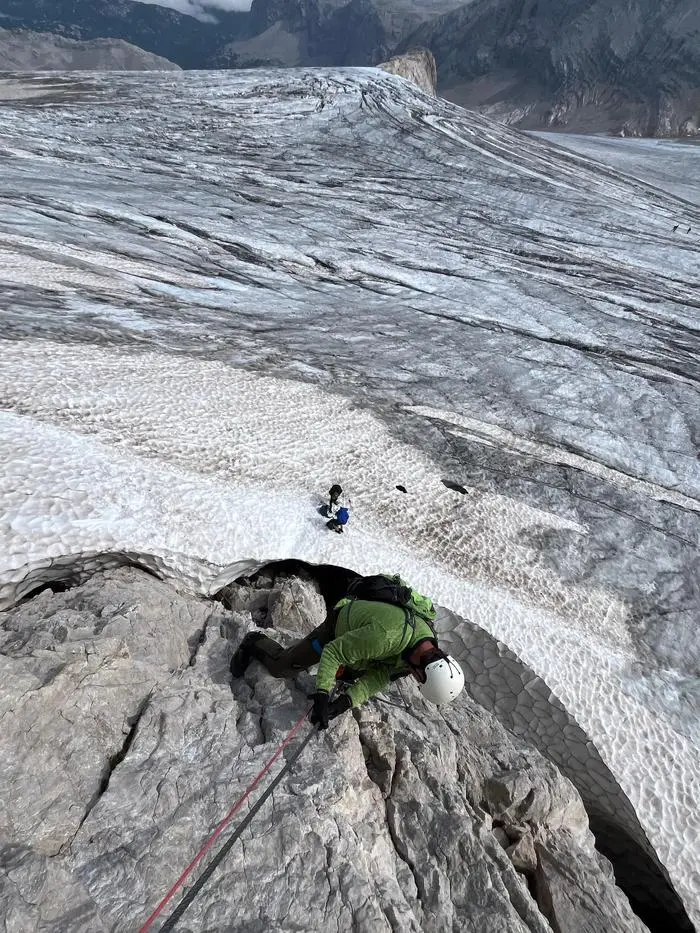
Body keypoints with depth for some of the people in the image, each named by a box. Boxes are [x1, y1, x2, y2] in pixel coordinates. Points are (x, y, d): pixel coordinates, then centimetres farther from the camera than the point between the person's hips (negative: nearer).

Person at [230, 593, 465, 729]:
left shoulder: (428, 644, -21)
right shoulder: (386, 637, -45)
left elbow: (377, 679, -19)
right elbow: (333, 652, -34)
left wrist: (345, 701, -30)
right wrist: (322, 696, -38)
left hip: (359, 630, 6)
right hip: (335, 631, -6)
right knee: (281, 668, 3)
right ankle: (255, 643, 29)